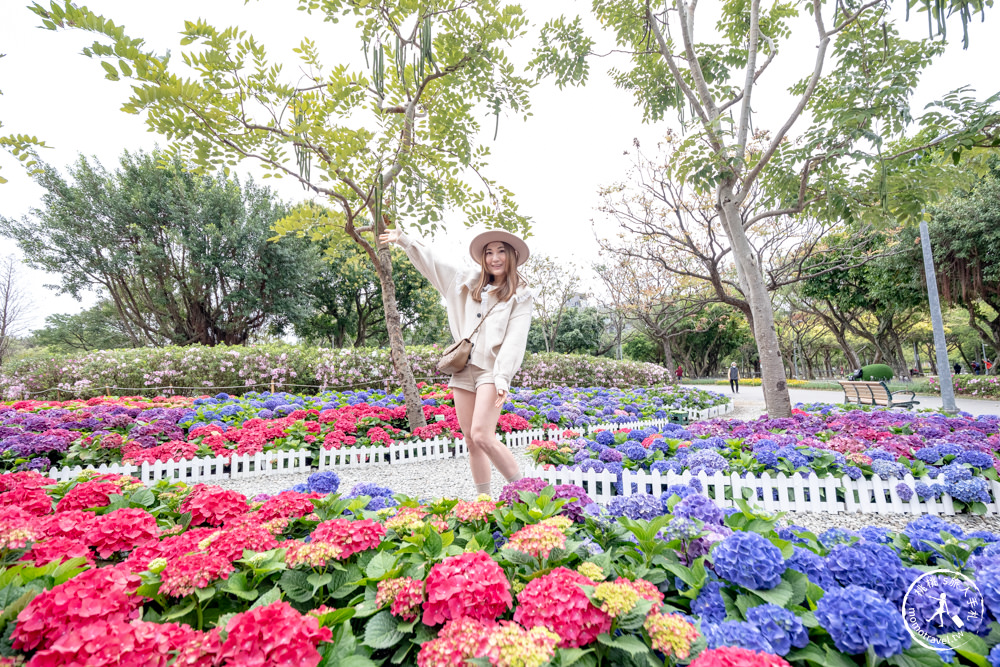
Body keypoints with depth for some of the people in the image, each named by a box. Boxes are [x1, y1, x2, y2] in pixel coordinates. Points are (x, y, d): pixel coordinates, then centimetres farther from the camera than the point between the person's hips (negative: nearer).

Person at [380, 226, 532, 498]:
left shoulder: (520, 295, 1)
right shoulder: (472, 281, 15)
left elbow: (515, 339, -9)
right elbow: (433, 261, 23)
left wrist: (503, 378, -19)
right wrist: (404, 240, 25)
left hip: (491, 370, -5)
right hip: (463, 367, 6)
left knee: (482, 435, -18)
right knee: (470, 440, 6)